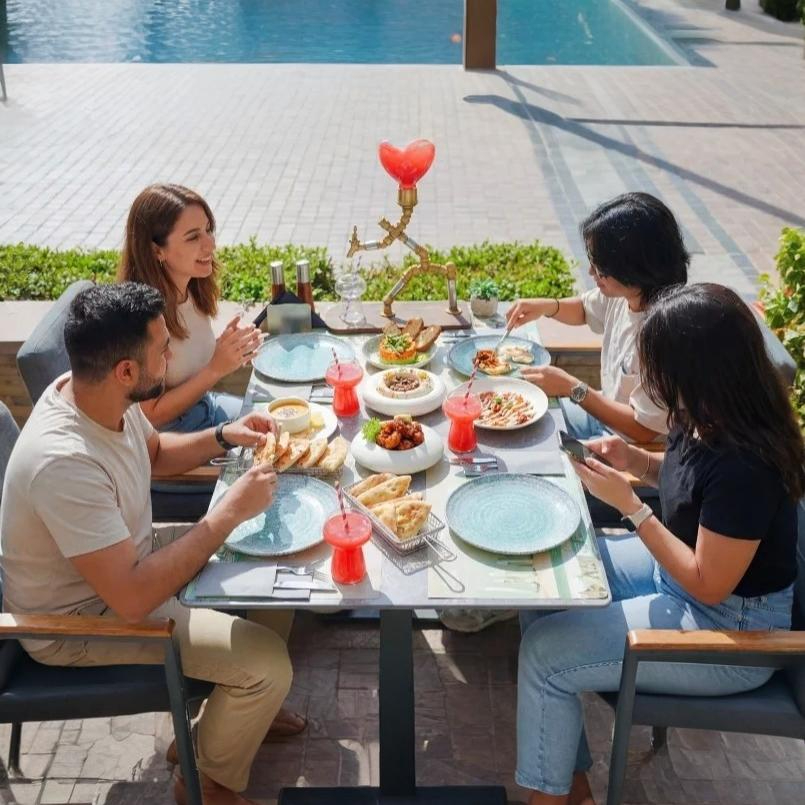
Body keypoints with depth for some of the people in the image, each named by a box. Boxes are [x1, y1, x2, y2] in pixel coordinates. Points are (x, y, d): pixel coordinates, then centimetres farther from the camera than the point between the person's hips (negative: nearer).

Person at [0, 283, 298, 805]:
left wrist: (222, 438, -6)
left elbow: (155, 452, 12)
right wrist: (229, 513, -31)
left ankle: (237, 711, 28)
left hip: (120, 568, 9)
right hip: (79, 621, -9)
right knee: (268, 662, -16)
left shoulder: (99, 396, -11)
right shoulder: (65, 463, -37)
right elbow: (132, 600, -36)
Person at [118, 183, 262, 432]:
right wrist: (217, 369, -26)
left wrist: (233, 348, -11)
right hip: (166, 438, -7)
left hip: (205, 406, 7)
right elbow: (151, 416, -20)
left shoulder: (194, 289, -7)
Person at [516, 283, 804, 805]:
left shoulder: (744, 463, -33)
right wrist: (636, 459, -6)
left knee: (544, 652, -12)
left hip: (729, 627, -9)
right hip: (681, 567, 9)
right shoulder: (708, 419, -8)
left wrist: (628, 504, -25)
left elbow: (708, 584, -25)